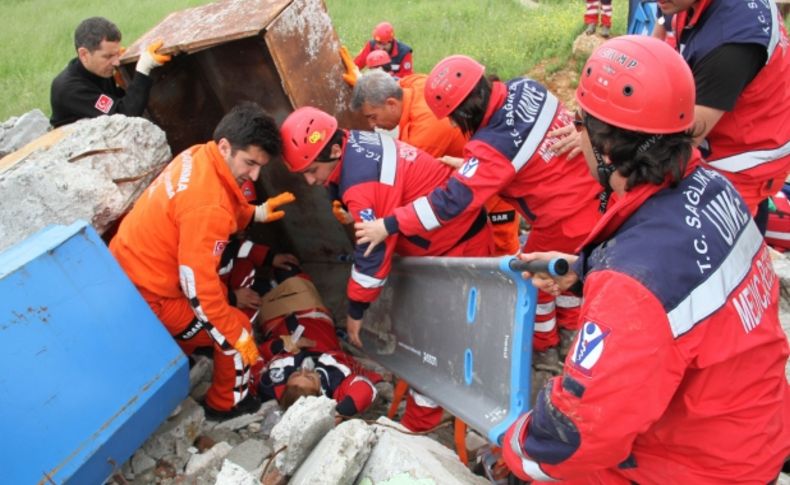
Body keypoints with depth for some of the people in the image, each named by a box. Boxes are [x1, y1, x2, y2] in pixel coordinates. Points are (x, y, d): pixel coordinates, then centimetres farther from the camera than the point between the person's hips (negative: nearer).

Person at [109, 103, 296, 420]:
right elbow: (199, 286, -28)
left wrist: (255, 213, 1)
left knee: (218, 293, 29)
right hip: (147, 297, -9)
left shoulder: (198, 156, -5)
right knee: (236, 329, 4)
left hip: (127, 267, 9)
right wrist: (237, 338, -17)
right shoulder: (207, 208, -32)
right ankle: (228, 404, 27)